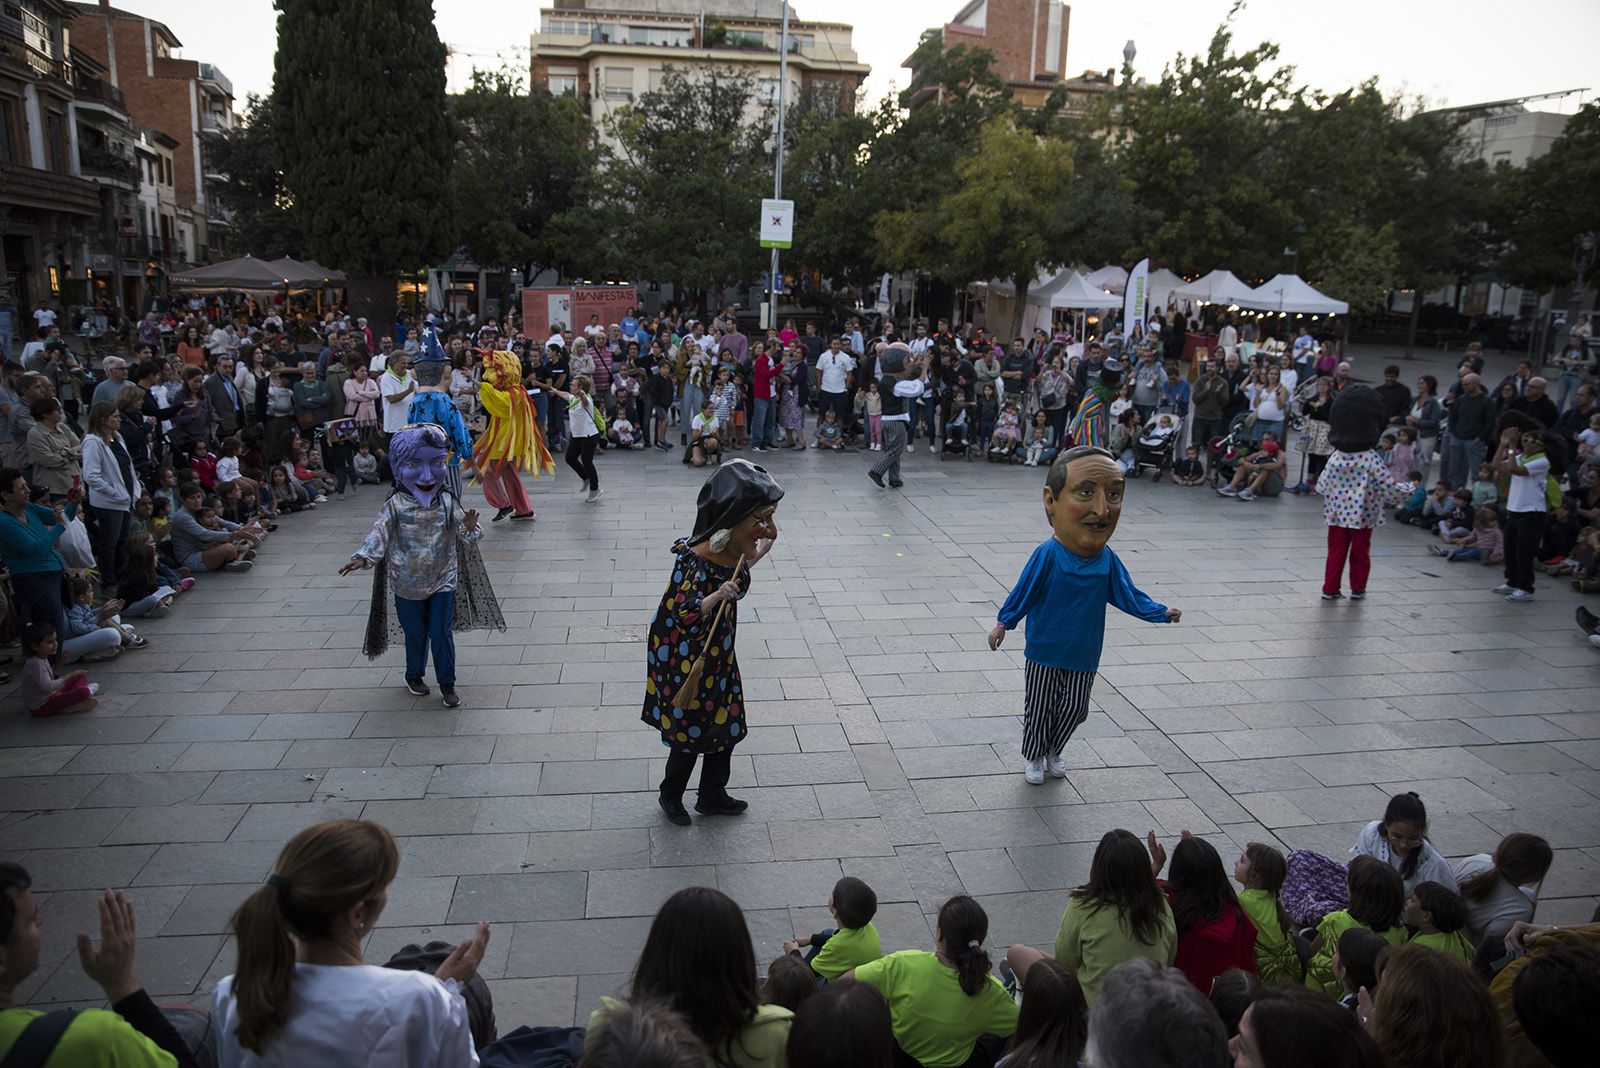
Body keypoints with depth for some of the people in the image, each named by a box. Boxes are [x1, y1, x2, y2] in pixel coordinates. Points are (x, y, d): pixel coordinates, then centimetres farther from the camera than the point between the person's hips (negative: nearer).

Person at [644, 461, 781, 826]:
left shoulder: (735, 545, -5)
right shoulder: (698, 559, -31)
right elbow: (685, 615, -31)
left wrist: (764, 548, 5)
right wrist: (717, 597, -47)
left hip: (718, 652, 8)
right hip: (686, 657, -8)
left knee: (725, 724, 18)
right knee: (690, 731, 9)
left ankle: (712, 796, 37)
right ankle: (670, 796, 35)